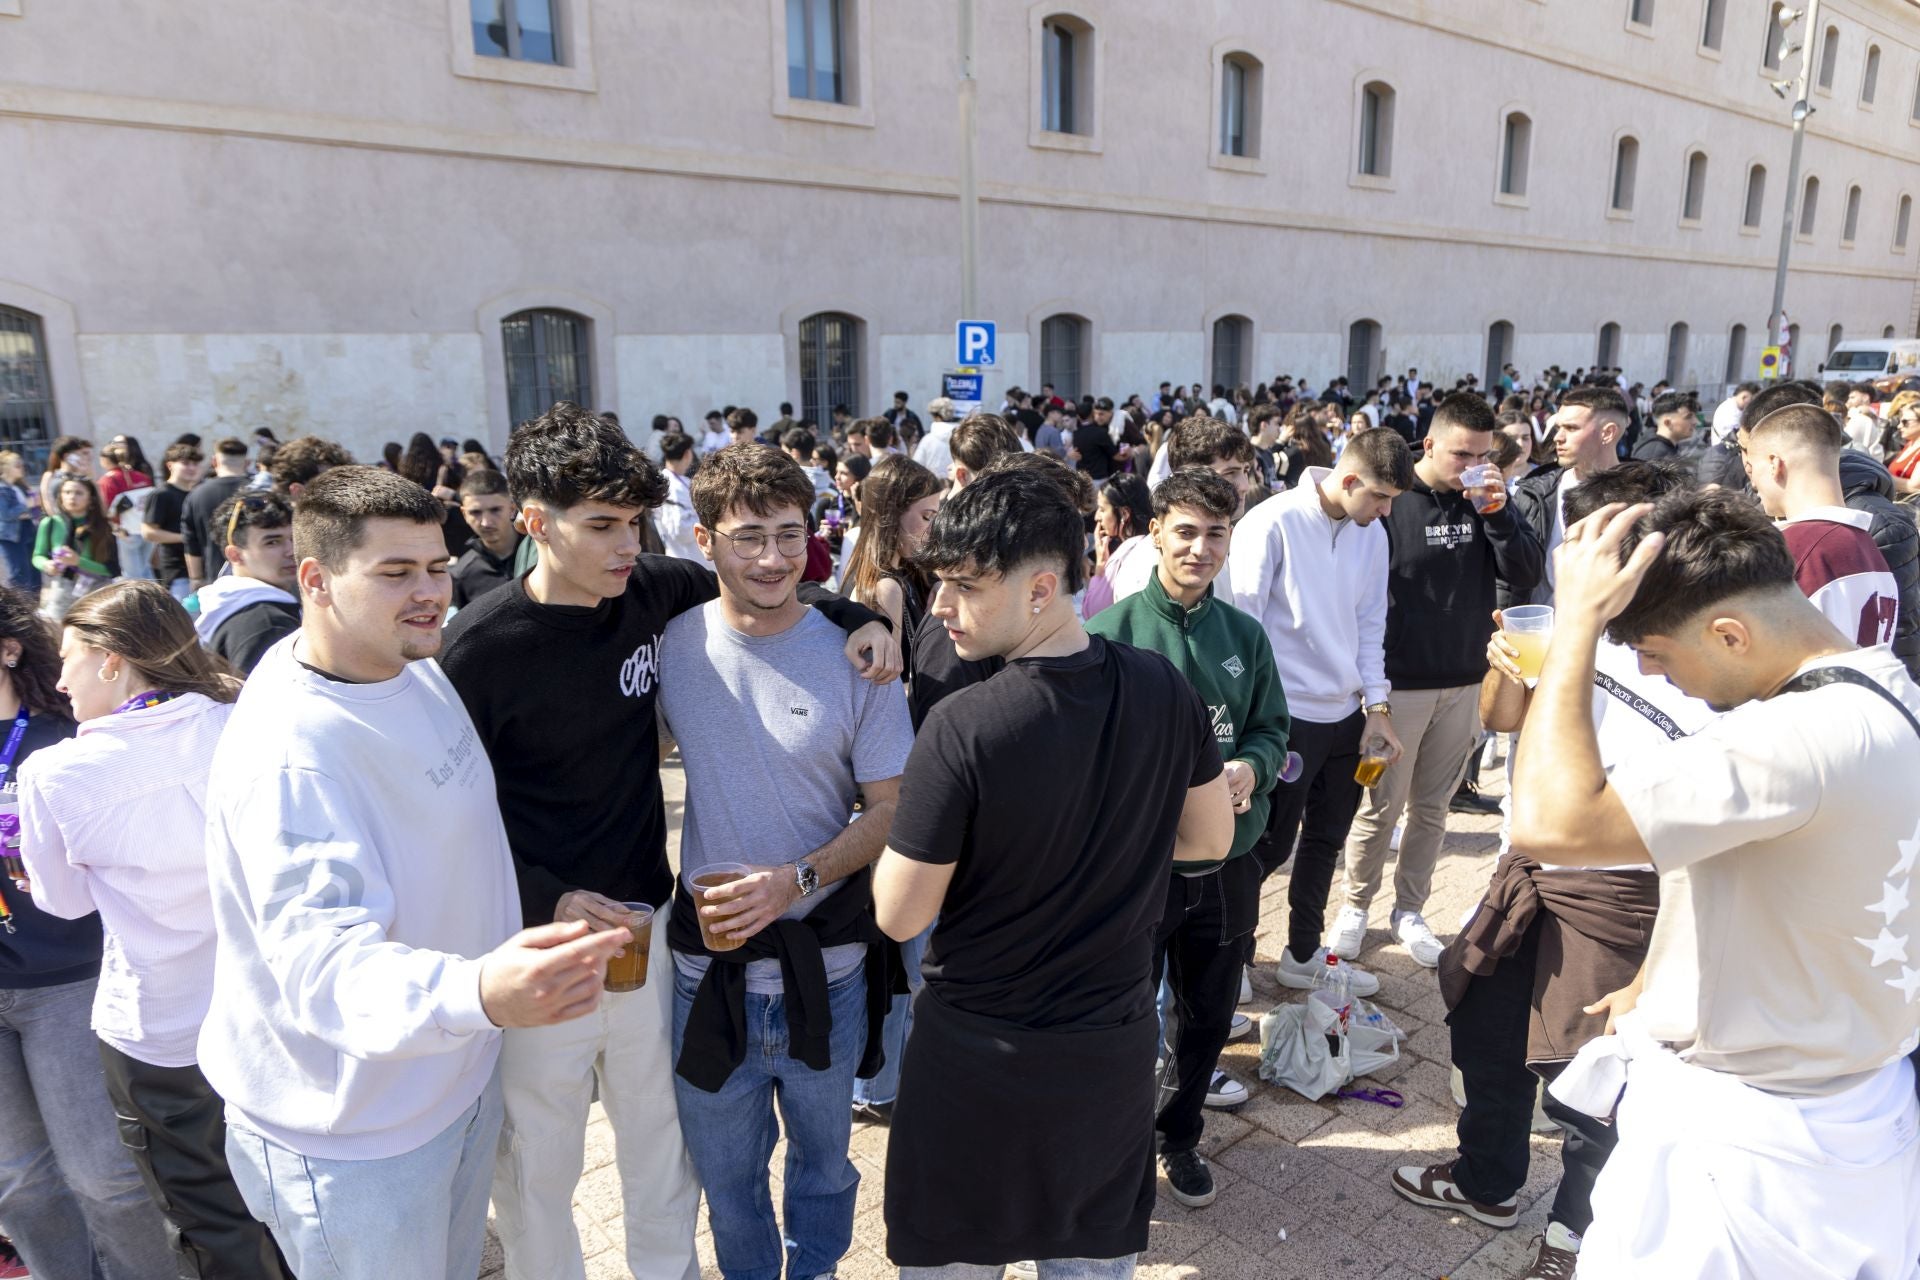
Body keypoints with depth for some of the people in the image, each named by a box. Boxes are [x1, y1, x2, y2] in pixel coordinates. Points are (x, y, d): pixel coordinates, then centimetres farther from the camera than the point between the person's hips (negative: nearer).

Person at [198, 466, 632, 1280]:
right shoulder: (287, 760, -31)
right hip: (353, 1136, -8)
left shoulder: (413, 666, -3)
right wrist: (479, 992, -58)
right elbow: (327, 966, -41)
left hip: (458, 1077, 8)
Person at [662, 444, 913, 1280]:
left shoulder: (852, 657, -13)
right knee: (723, 1166, 22)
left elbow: (893, 809, -9)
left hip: (825, 960, -1)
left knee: (822, 1154, 23)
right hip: (708, 959, 1)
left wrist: (796, 878, -23)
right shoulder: (672, 644, -8)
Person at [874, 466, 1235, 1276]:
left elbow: (899, 917, -17)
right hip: (1115, 1036, 4)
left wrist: (913, 835, 0)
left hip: (979, 1046, -4)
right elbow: (1212, 840, 3)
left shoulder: (961, 728, -27)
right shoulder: (1165, 689, -11)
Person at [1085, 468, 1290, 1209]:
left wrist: (1249, 768, -15)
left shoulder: (1246, 634, 0)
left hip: (1227, 863, 4)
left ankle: (1181, 1136, 45)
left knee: (1209, 1018, 21)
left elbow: (1271, 729, 6)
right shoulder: (1110, 632, -13)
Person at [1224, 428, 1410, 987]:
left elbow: (1370, 623, 11)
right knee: (1269, 846, 4)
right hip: (1287, 714, -6)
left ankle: (1304, 954, 35)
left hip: (1347, 714, 7)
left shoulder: (1372, 533, 5)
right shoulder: (1273, 523, -15)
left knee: (1325, 841, 17)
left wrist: (1377, 707, 5)